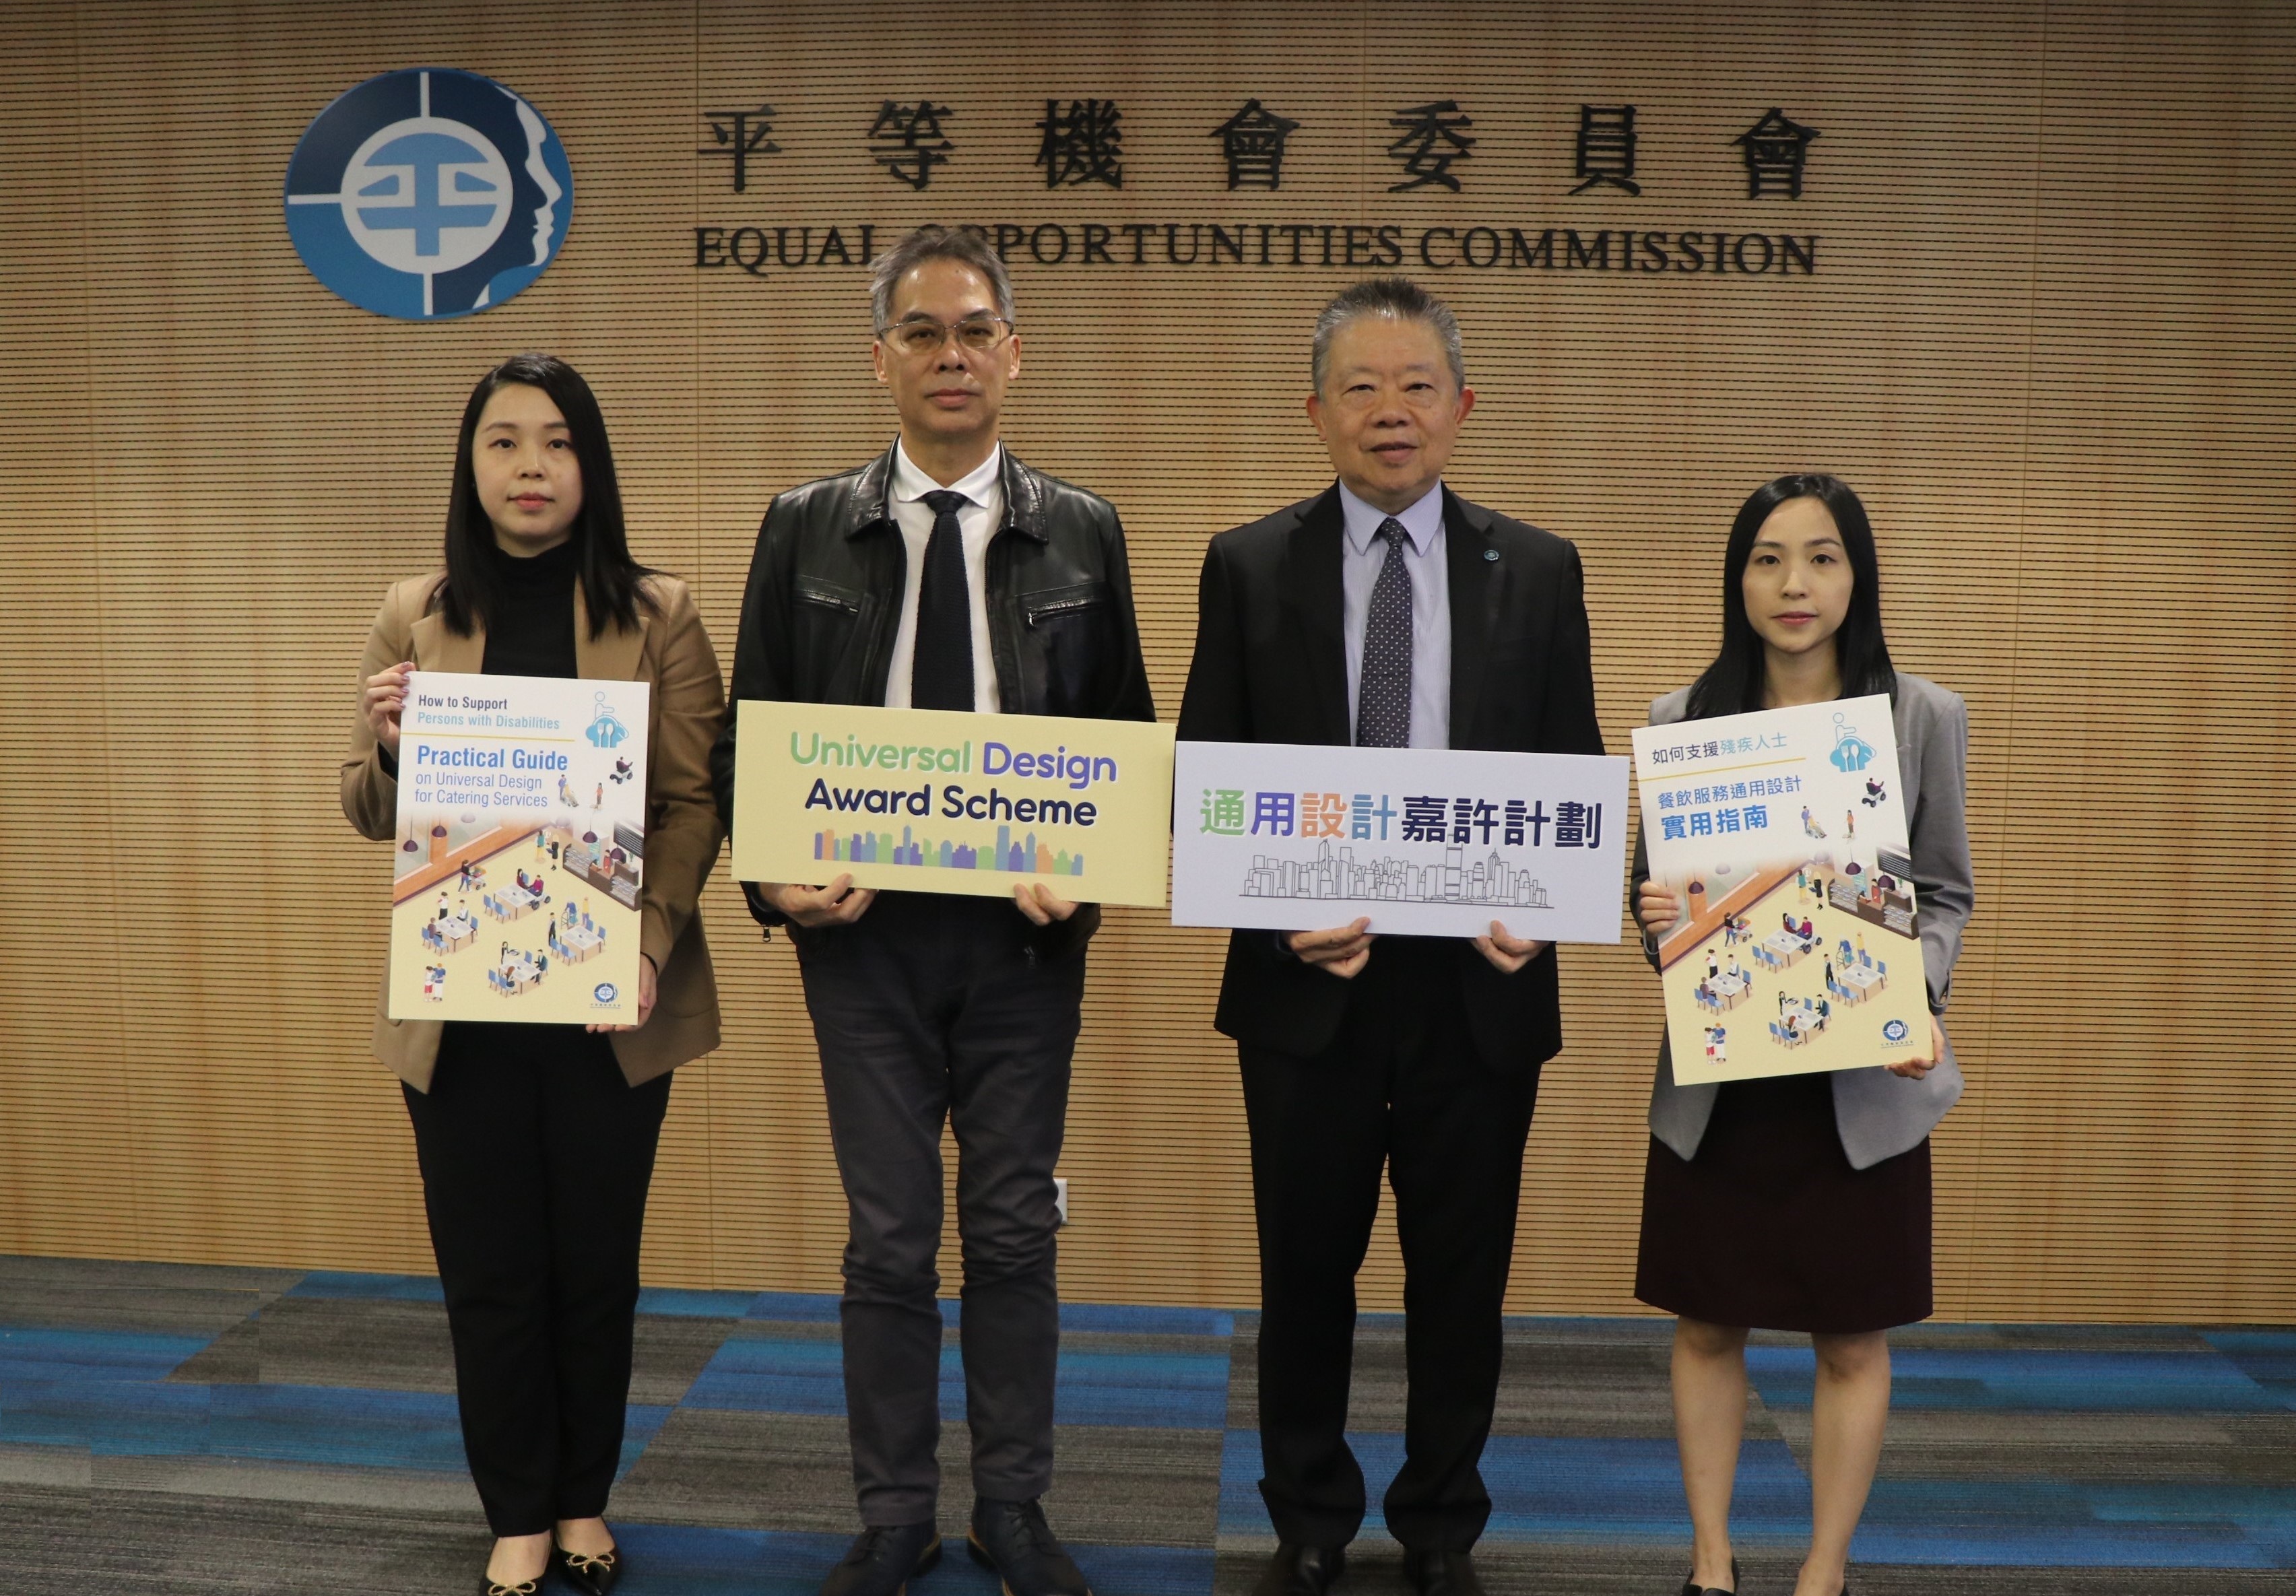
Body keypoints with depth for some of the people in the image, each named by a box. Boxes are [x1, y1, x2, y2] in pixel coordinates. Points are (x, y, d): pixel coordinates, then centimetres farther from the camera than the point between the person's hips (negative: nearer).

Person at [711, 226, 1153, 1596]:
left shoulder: (1082, 533, 3)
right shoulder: (807, 530, 3)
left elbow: (1126, 738, 5)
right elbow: (750, 734, 5)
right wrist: (775, 881, -10)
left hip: (1025, 928, 0)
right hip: (864, 926, 0)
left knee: (1016, 1231, 10)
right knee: (890, 1238, 9)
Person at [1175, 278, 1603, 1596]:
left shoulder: (1538, 572, 3)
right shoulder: (1250, 567, 1)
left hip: (1481, 984, 1)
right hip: (1307, 981, 0)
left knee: (1463, 1276, 13)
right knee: (1308, 1269, 13)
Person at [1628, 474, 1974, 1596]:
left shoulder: (1924, 716, 0)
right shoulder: (1682, 717, 1)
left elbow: (1945, 891, 4)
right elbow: (1649, 888, 7)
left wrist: (1919, 1001, -14)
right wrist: (1650, 917, -16)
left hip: (1863, 1080, -1)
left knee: (1852, 1338, 10)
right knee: (1706, 1327, 11)